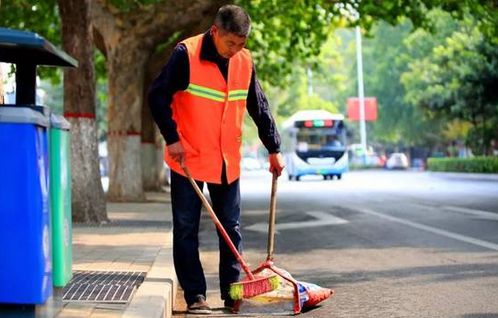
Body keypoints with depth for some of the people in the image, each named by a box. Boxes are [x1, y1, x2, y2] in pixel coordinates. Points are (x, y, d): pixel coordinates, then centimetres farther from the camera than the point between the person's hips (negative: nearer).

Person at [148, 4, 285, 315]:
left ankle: (233, 293, 15)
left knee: (231, 229, 7)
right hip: (189, 159, -4)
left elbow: (260, 108, 11)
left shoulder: (245, 61, 2)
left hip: (227, 161, 4)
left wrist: (274, 149, 12)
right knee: (186, 230, 0)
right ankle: (195, 296, 7)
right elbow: (158, 96, -10)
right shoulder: (186, 54, -13)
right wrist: (172, 138, -15)